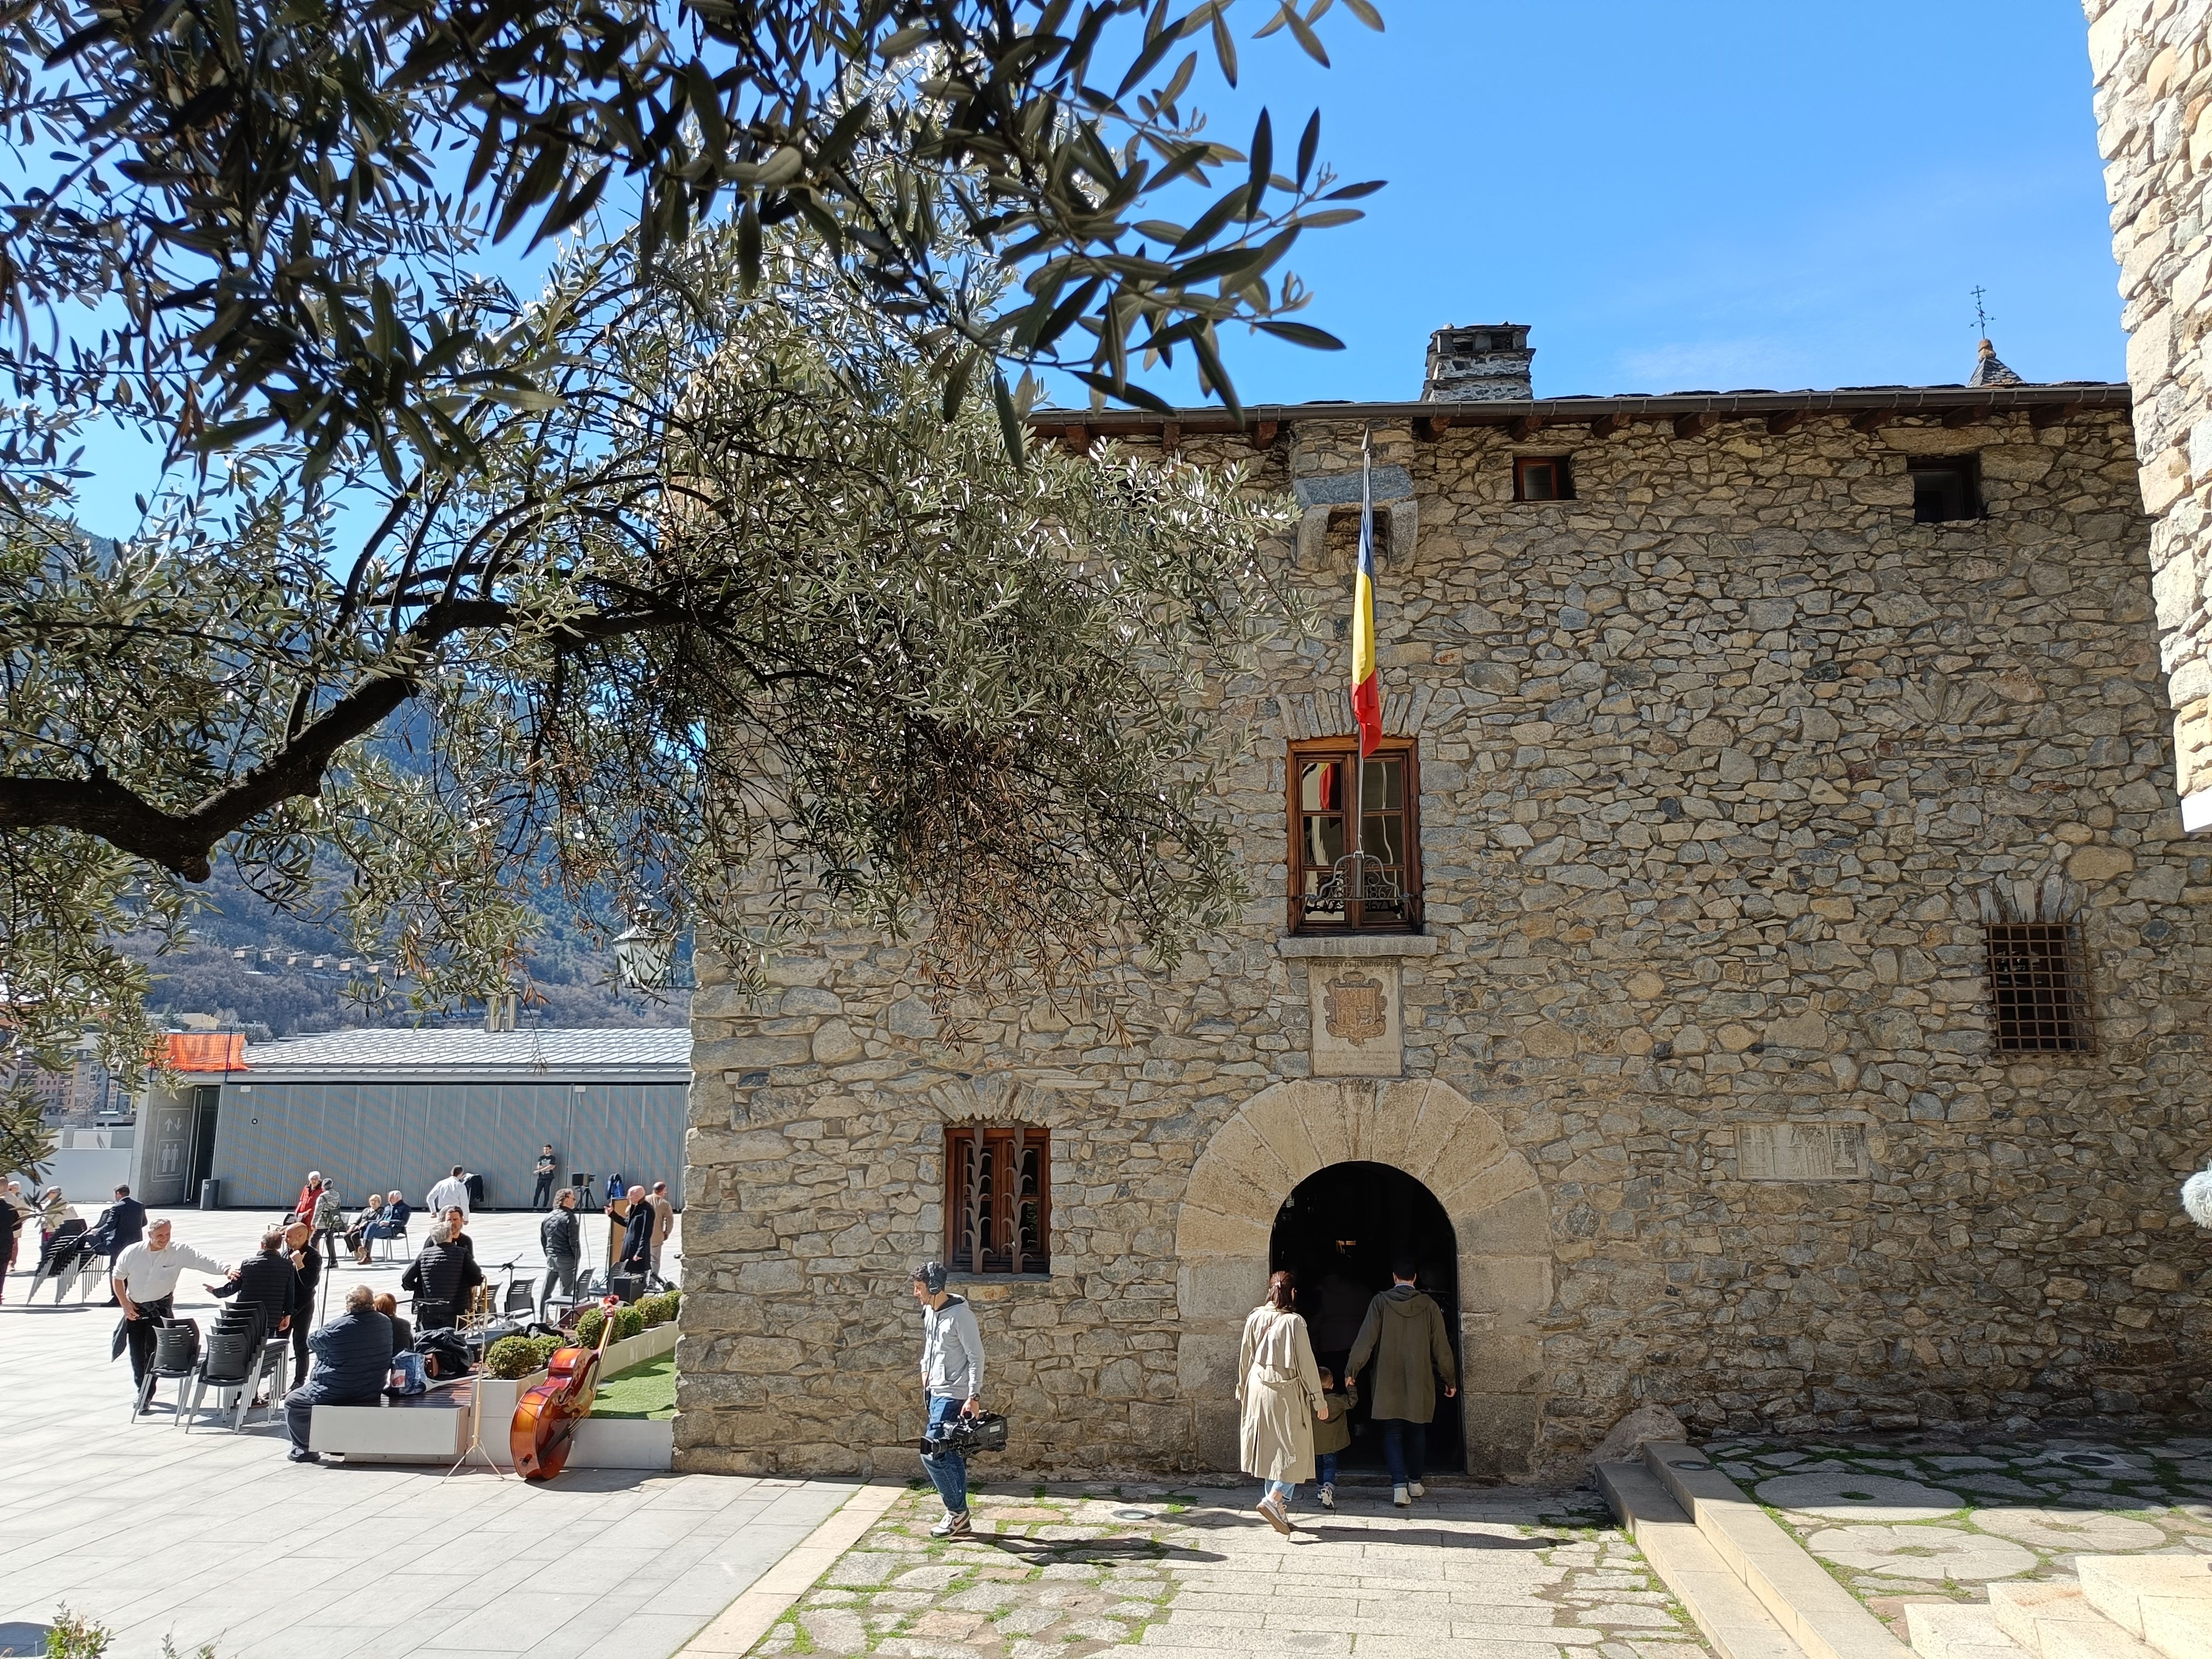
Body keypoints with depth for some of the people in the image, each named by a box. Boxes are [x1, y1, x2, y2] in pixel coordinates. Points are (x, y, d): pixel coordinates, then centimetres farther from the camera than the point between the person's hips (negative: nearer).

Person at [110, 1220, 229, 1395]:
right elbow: (117, 1277, 6)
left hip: (160, 1309, -2)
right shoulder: (132, 1252, -7)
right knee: (137, 1353, 7)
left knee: (153, 1351, -6)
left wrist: (227, 1270, -37)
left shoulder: (180, 1252, -13)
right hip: (135, 1309, 2)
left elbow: (205, 1262, -20)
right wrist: (125, 1304, -1)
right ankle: (141, 1391, 26)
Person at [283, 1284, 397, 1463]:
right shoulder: (386, 1323, -6)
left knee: (293, 1401, 14)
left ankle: (304, 1450, 15)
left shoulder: (337, 1327, -22)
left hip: (338, 1393, -7)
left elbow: (312, 1341, -4)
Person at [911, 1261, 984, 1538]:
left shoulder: (960, 1315, -18)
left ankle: (957, 1512, 2)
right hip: (938, 1392, 9)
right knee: (950, 1455, 11)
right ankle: (959, 1518, 18)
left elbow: (976, 1358, -18)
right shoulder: (929, 1312, 9)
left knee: (931, 1453, -10)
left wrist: (974, 1397, -21)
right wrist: (926, 1371, 16)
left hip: (954, 1396, -9)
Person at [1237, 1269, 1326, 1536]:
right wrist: (1319, 1400, -4)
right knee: (1295, 1451, 3)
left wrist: (1242, 1391, 21)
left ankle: (1278, 1512, 19)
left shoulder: (1254, 1319, 1)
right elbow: (1306, 1363, -11)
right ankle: (1274, 1500, -12)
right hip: (1286, 1393, -6)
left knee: (1268, 1450, 14)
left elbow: (1245, 1359, 9)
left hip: (1258, 1390, 6)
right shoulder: (1293, 1321, -13)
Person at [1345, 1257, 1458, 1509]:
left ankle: (1399, 1484, -9)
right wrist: (1450, 1380, 13)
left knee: (1392, 1433, 4)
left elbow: (1366, 1340, -8)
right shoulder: (1429, 1306, -3)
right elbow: (1441, 1347, 2)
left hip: (1388, 1382, -1)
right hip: (1420, 1383, 2)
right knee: (1417, 1432, 17)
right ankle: (1415, 1482, 25)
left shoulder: (1381, 1302, -6)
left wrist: (1351, 1371, -1)